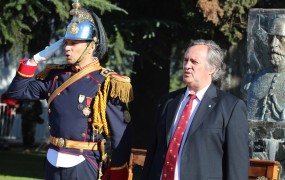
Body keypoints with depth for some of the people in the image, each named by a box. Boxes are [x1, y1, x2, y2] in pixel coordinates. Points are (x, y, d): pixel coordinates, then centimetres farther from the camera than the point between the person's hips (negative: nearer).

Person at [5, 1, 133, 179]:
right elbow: (17, 91, 15)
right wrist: (36, 60, 4)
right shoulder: (56, 76, 8)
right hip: (53, 164, 6)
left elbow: (121, 137, -10)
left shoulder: (107, 84, -10)